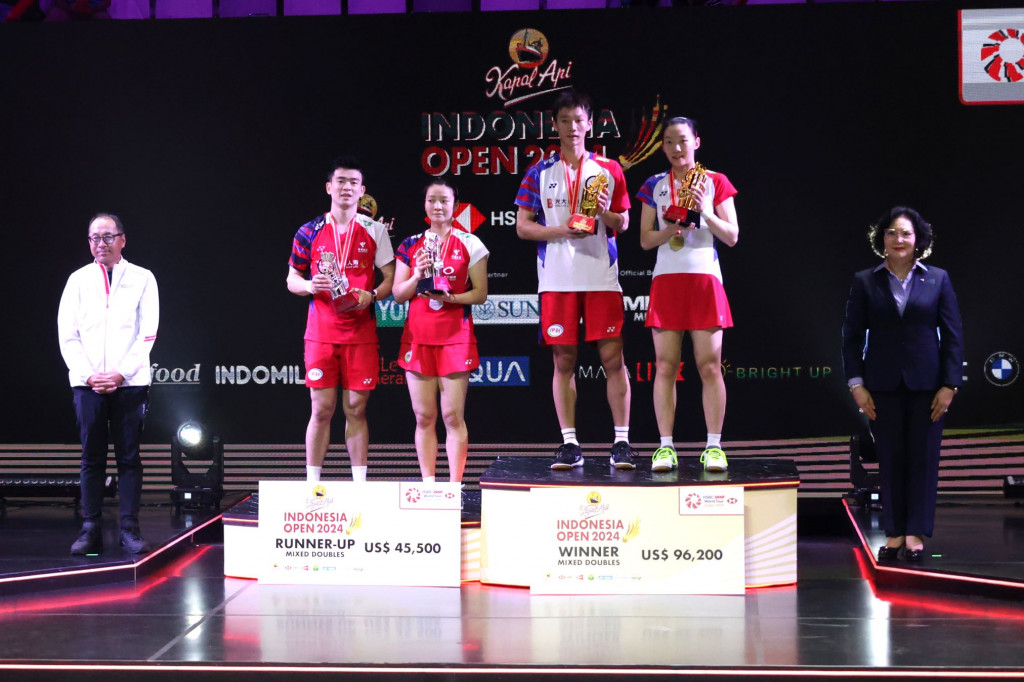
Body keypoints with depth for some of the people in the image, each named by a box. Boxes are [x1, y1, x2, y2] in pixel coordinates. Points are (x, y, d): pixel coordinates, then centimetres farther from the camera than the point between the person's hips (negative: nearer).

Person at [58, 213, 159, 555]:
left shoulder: (142, 279, 6)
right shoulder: (78, 280, 10)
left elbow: (147, 334, 0)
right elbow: (67, 335, 6)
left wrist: (120, 374, -9)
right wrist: (88, 375, -6)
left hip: (129, 383, -1)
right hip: (87, 383, 1)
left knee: (129, 457, -2)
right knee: (91, 457, 1)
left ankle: (130, 528, 1)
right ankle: (90, 530, 3)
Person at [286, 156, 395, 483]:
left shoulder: (375, 230, 6)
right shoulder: (310, 232, 6)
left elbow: (391, 278, 6)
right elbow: (292, 279, 11)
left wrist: (370, 295, -13)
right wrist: (310, 285, -10)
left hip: (361, 332, 0)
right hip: (321, 331, 0)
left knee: (356, 408, 2)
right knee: (321, 409, -1)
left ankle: (360, 483, 7)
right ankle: (312, 483, 5)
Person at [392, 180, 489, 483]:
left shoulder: (469, 244, 4)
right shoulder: (410, 245, 10)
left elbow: (480, 294, 1)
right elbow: (398, 294, 9)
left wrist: (451, 298, -15)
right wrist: (417, 276, -8)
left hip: (456, 335, -2)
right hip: (418, 335, 2)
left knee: (453, 415, -6)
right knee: (424, 416, 2)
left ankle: (455, 485, -2)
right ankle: (428, 484, 8)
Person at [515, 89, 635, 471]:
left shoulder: (608, 170, 10)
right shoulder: (540, 173, 8)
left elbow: (623, 223, 13)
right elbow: (522, 226, 5)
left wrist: (606, 214, -10)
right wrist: (561, 230, -11)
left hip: (602, 277, 0)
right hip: (557, 278, 0)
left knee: (613, 357, -4)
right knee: (563, 360, 2)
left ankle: (621, 441, 0)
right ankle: (569, 443, 7)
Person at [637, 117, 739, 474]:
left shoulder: (715, 182, 7)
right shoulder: (654, 186, 11)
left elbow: (732, 236, 3)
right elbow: (645, 239, 7)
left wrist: (706, 212, -12)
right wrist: (670, 229, -11)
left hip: (704, 278, -1)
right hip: (666, 280, 1)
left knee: (710, 366, -3)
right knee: (665, 366, -1)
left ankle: (714, 447, 1)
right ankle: (666, 446, 3)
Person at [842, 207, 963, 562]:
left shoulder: (938, 279, 3)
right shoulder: (865, 282, 3)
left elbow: (953, 335, 2)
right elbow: (852, 336, 4)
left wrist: (950, 385, -5)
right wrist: (856, 384, -3)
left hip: (926, 385, 0)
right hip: (883, 386, 0)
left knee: (923, 458, 2)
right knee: (890, 459, 4)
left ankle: (916, 533, 8)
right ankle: (895, 533, 11)